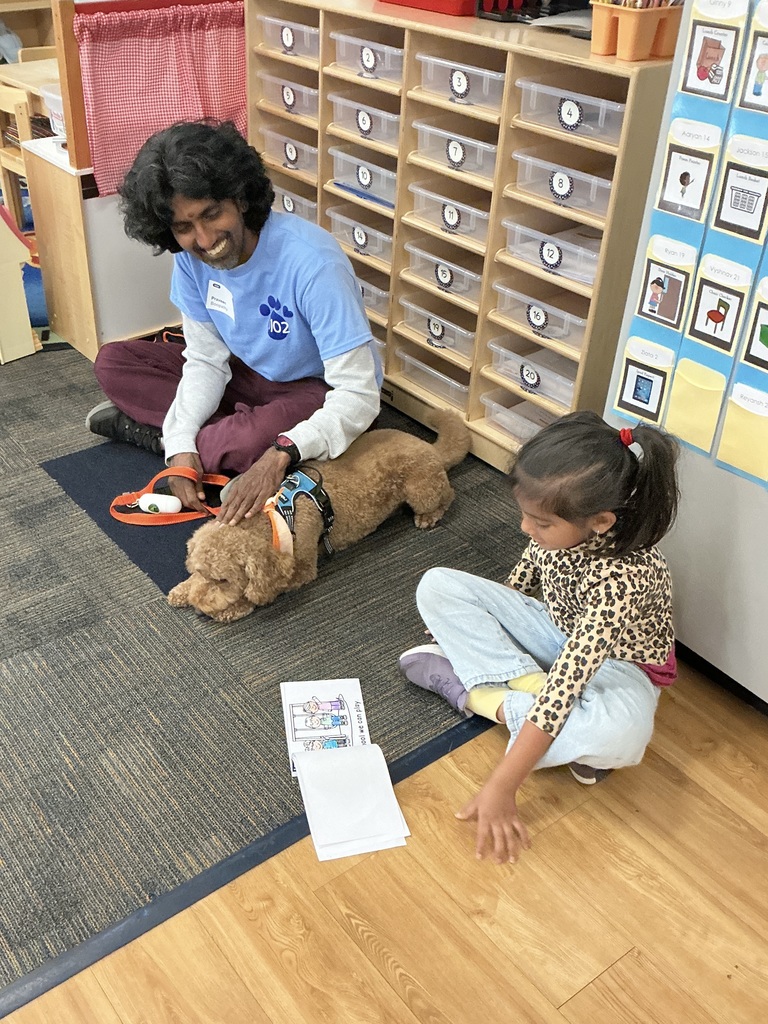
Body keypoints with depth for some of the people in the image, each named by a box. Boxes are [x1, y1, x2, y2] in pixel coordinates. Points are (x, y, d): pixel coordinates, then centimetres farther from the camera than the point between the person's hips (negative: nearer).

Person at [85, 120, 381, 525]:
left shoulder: (312, 262, -33)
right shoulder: (191, 257, -14)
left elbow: (358, 397, -34)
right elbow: (207, 361, -6)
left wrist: (279, 456, -47)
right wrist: (181, 441, -23)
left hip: (320, 391, -5)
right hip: (251, 375, 5)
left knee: (259, 437, -37)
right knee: (113, 362, -3)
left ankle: (147, 428, -10)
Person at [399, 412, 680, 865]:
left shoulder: (625, 579, -38)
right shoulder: (561, 524, -21)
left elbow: (562, 687, -41)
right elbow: (522, 580, 1)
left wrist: (502, 787, -40)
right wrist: (470, 628, 9)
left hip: (615, 662, -6)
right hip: (557, 629, 6)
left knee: (620, 731, -42)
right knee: (437, 586, -12)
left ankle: (478, 694, -23)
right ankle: (529, 684, -20)